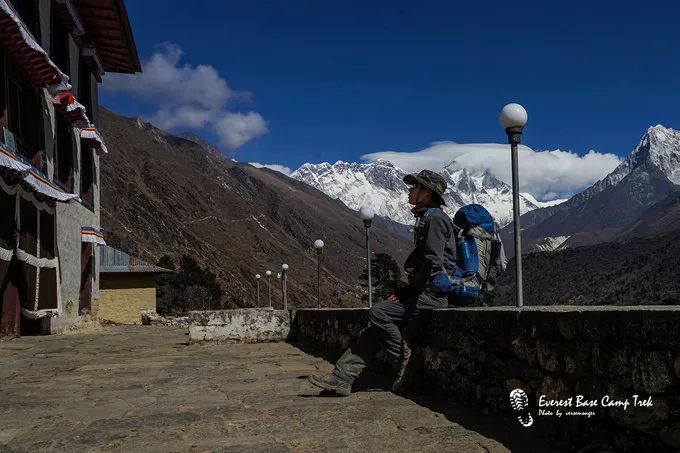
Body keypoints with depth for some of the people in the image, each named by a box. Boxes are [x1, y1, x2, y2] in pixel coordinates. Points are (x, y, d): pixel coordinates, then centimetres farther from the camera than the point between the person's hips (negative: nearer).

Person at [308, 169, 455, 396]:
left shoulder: (435, 219, -10)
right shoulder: (426, 219, 22)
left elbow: (433, 263, -21)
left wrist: (407, 292, -11)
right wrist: (405, 292, 11)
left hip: (434, 293, -9)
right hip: (426, 293, 9)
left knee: (379, 313, -19)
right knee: (377, 325, 0)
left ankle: (407, 368, -7)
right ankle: (342, 377, -3)